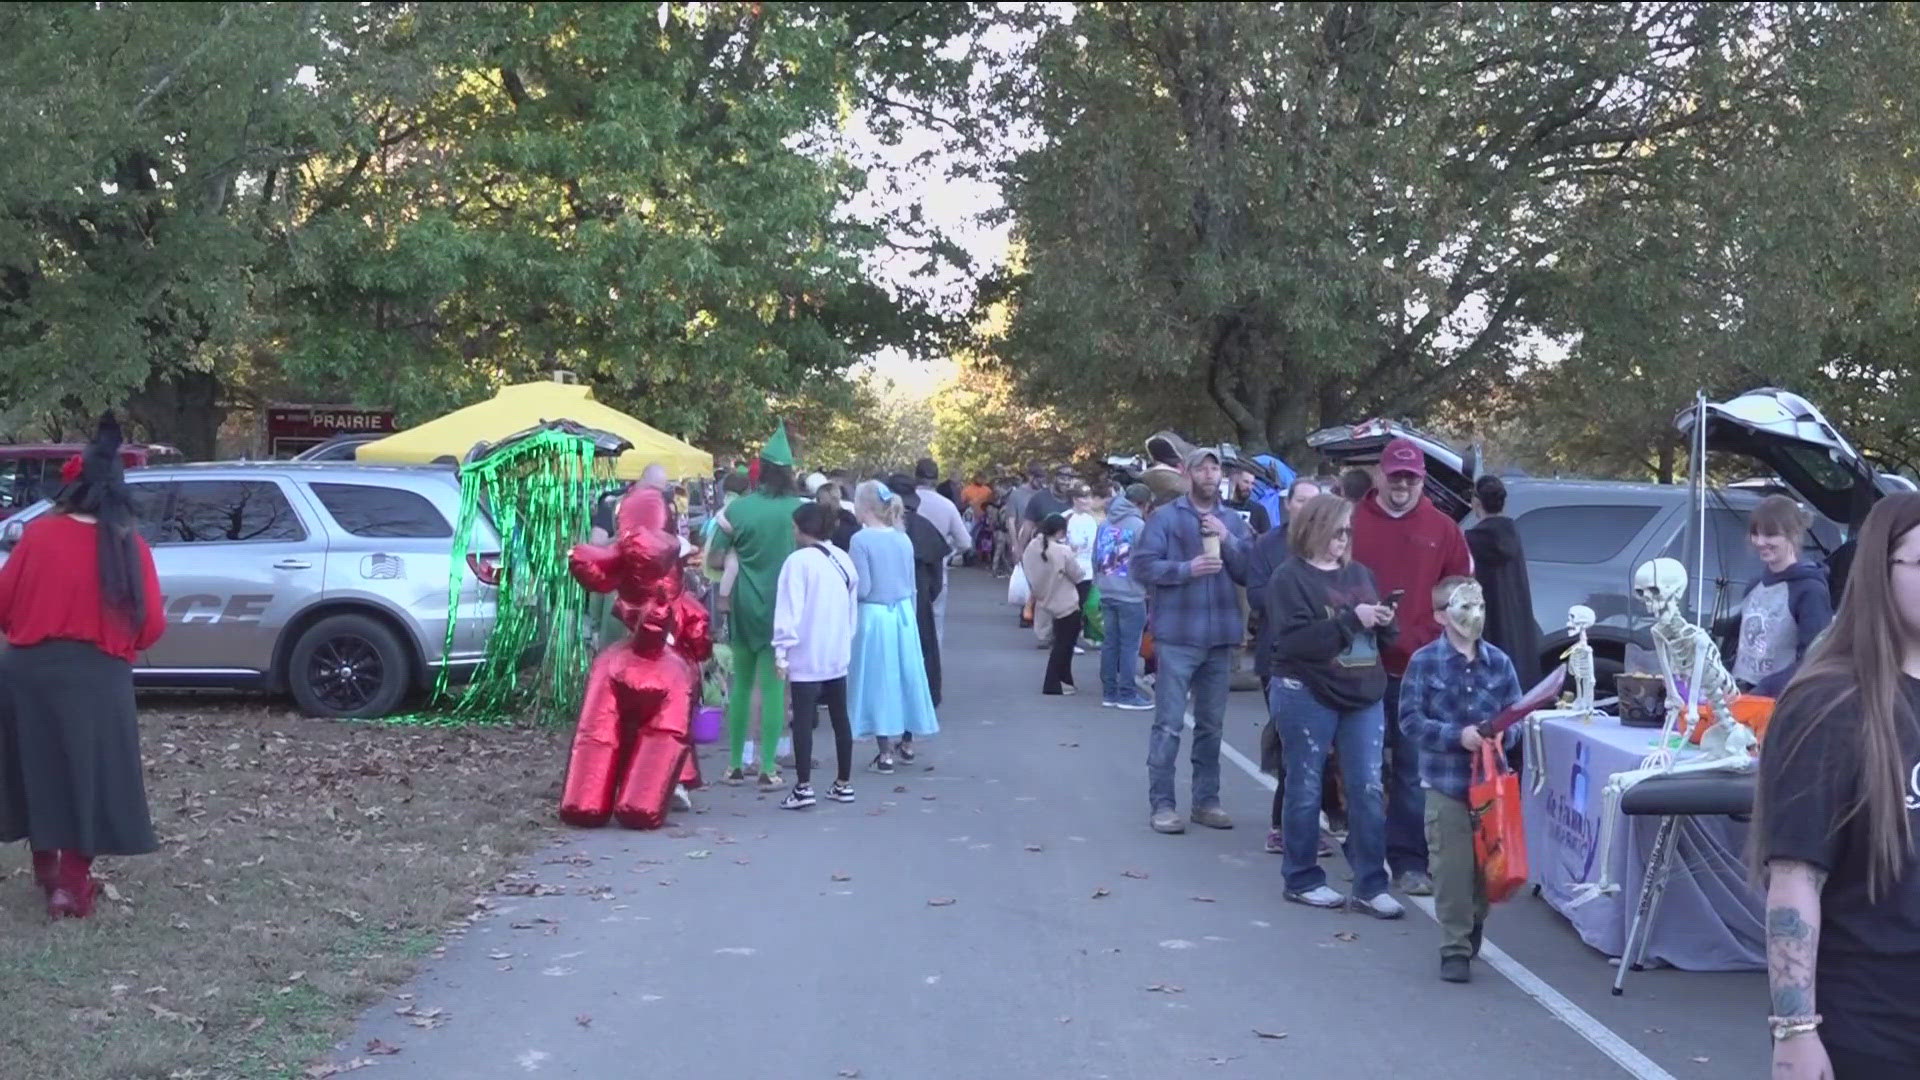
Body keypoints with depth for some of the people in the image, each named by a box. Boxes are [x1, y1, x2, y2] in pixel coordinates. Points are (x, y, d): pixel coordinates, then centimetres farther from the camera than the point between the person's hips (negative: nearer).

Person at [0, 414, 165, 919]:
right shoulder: (130, 547, -4)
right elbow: (151, 625, -4)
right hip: (96, 679, -1)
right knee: (85, 775, 8)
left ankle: (48, 869, 31)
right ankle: (71, 887, 7)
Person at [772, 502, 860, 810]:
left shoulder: (799, 560, -13)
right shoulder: (843, 559, 9)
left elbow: (789, 610, -15)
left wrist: (781, 650, -12)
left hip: (806, 655, -7)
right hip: (838, 654, 7)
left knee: (803, 719, -4)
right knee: (840, 718, 12)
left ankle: (803, 787, -7)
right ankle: (844, 783, 18)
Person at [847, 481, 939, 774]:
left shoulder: (861, 540, -14)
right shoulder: (903, 539, 4)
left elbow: (862, 588, -15)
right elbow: (911, 586, 10)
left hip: (874, 615, -6)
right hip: (904, 613, 6)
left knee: (878, 680, 2)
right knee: (905, 673, 17)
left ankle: (885, 753, 5)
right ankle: (907, 742, 30)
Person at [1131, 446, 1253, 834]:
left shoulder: (1233, 522, 11)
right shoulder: (1165, 517, -2)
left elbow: (1249, 573, 4)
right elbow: (1142, 565, -9)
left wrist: (1227, 540, -10)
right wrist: (1187, 568, -19)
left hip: (1220, 637, 5)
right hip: (1176, 636, -5)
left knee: (1211, 725, 12)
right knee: (1169, 724, -5)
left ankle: (1206, 800, 21)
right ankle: (1161, 804, 0)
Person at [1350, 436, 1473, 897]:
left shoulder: (1443, 530, 6)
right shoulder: (1350, 524, 3)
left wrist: (1430, 642, -4)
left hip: (1419, 669, 0)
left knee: (1413, 770, 3)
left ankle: (1409, 862, 10)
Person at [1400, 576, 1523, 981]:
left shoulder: (1499, 662, 1)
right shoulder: (1424, 662, -7)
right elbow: (1410, 719, -9)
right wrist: (1457, 735, -18)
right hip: (1446, 782, -3)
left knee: (1487, 864, 12)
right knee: (1451, 868, -3)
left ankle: (1473, 927, 36)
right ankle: (1455, 949, 7)